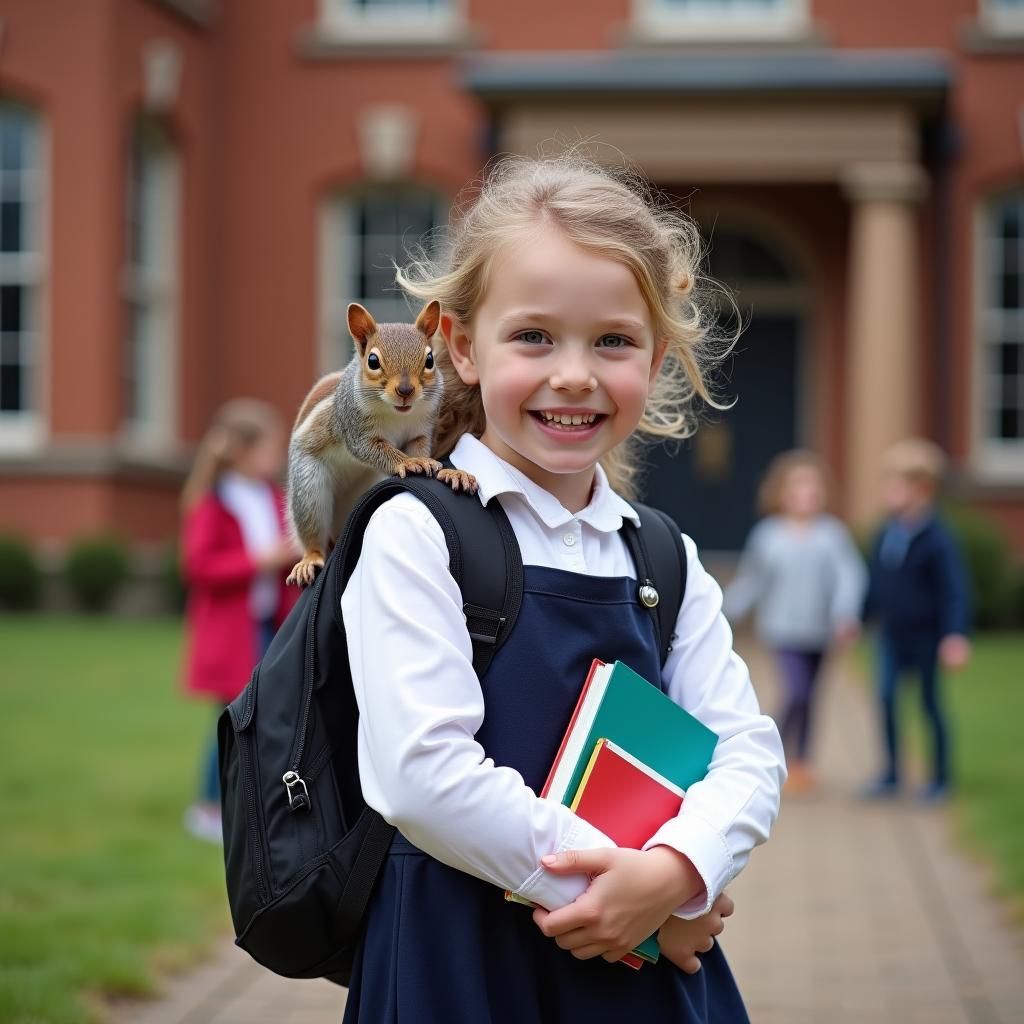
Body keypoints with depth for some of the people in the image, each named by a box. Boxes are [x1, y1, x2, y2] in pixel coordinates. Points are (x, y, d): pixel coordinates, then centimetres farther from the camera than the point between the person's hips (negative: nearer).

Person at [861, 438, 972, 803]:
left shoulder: (938, 539, -17)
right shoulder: (887, 533, 2)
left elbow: (955, 591, -17)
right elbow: (875, 582, 14)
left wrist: (955, 635, -24)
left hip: (925, 635, -5)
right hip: (892, 632, 5)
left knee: (930, 701, 5)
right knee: (886, 696, -1)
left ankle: (940, 778, 18)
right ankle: (891, 773, 11)